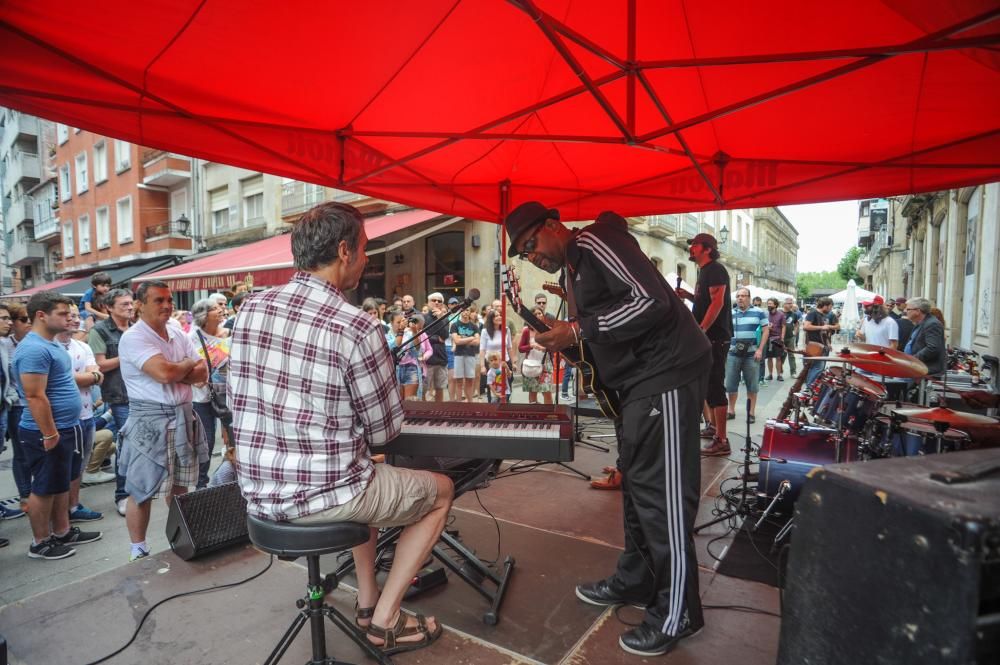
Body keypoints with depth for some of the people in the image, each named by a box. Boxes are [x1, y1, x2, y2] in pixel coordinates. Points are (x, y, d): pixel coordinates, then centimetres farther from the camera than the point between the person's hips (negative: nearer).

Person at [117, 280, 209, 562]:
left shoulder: (178, 333, 9)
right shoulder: (133, 338, -13)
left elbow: (202, 373, 4)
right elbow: (165, 372, -26)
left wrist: (175, 373, -14)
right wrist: (188, 364, -7)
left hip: (182, 417, 7)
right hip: (150, 421, -6)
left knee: (179, 487, 18)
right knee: (142, 492, 4)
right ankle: (138, 551, 20)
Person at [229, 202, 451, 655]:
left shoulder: (251, 308, -1)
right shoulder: (358, 328, -20)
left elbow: (238, 402, 9)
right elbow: (384, 433, -10)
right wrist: (393, 396, 11)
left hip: (257, 491, 7)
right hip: (323, 494, -7)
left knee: (370, 479, 34)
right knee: (441, 490, 17)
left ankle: (366, 601, 34)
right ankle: (384, 619, 18)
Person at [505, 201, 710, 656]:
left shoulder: (594, 242, -13)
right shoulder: (569, 273, 17)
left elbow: (653, 302, -23)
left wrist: (578, 330, -22)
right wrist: (562, 337, 3)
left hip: (667, 372, -10)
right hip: (639, 379, 11)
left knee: (661, 493, -4)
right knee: (635, 482, 17)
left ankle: (676, 613, 12)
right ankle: (635, 580, 33)